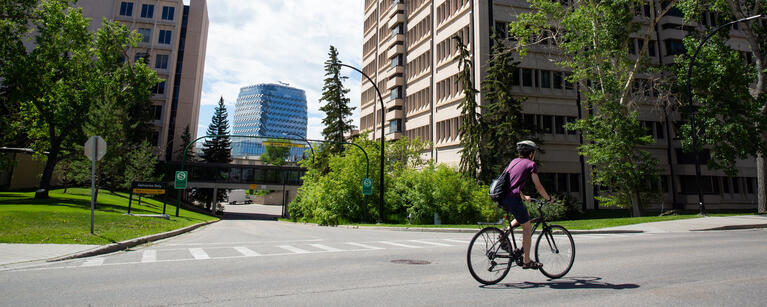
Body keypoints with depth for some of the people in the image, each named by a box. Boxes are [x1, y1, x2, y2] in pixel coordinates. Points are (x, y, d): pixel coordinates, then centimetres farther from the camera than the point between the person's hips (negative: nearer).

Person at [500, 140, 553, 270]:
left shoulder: (514, 161, 23)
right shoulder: (531, 164, 2)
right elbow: (538, 187, 0)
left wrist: (523, 197, 40)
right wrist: (549, 198, 15)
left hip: (502, 198, 8)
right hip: (513, 198, -7)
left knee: (525, 215, 29)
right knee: (527, 228, 6)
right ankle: (527, 261, 11)